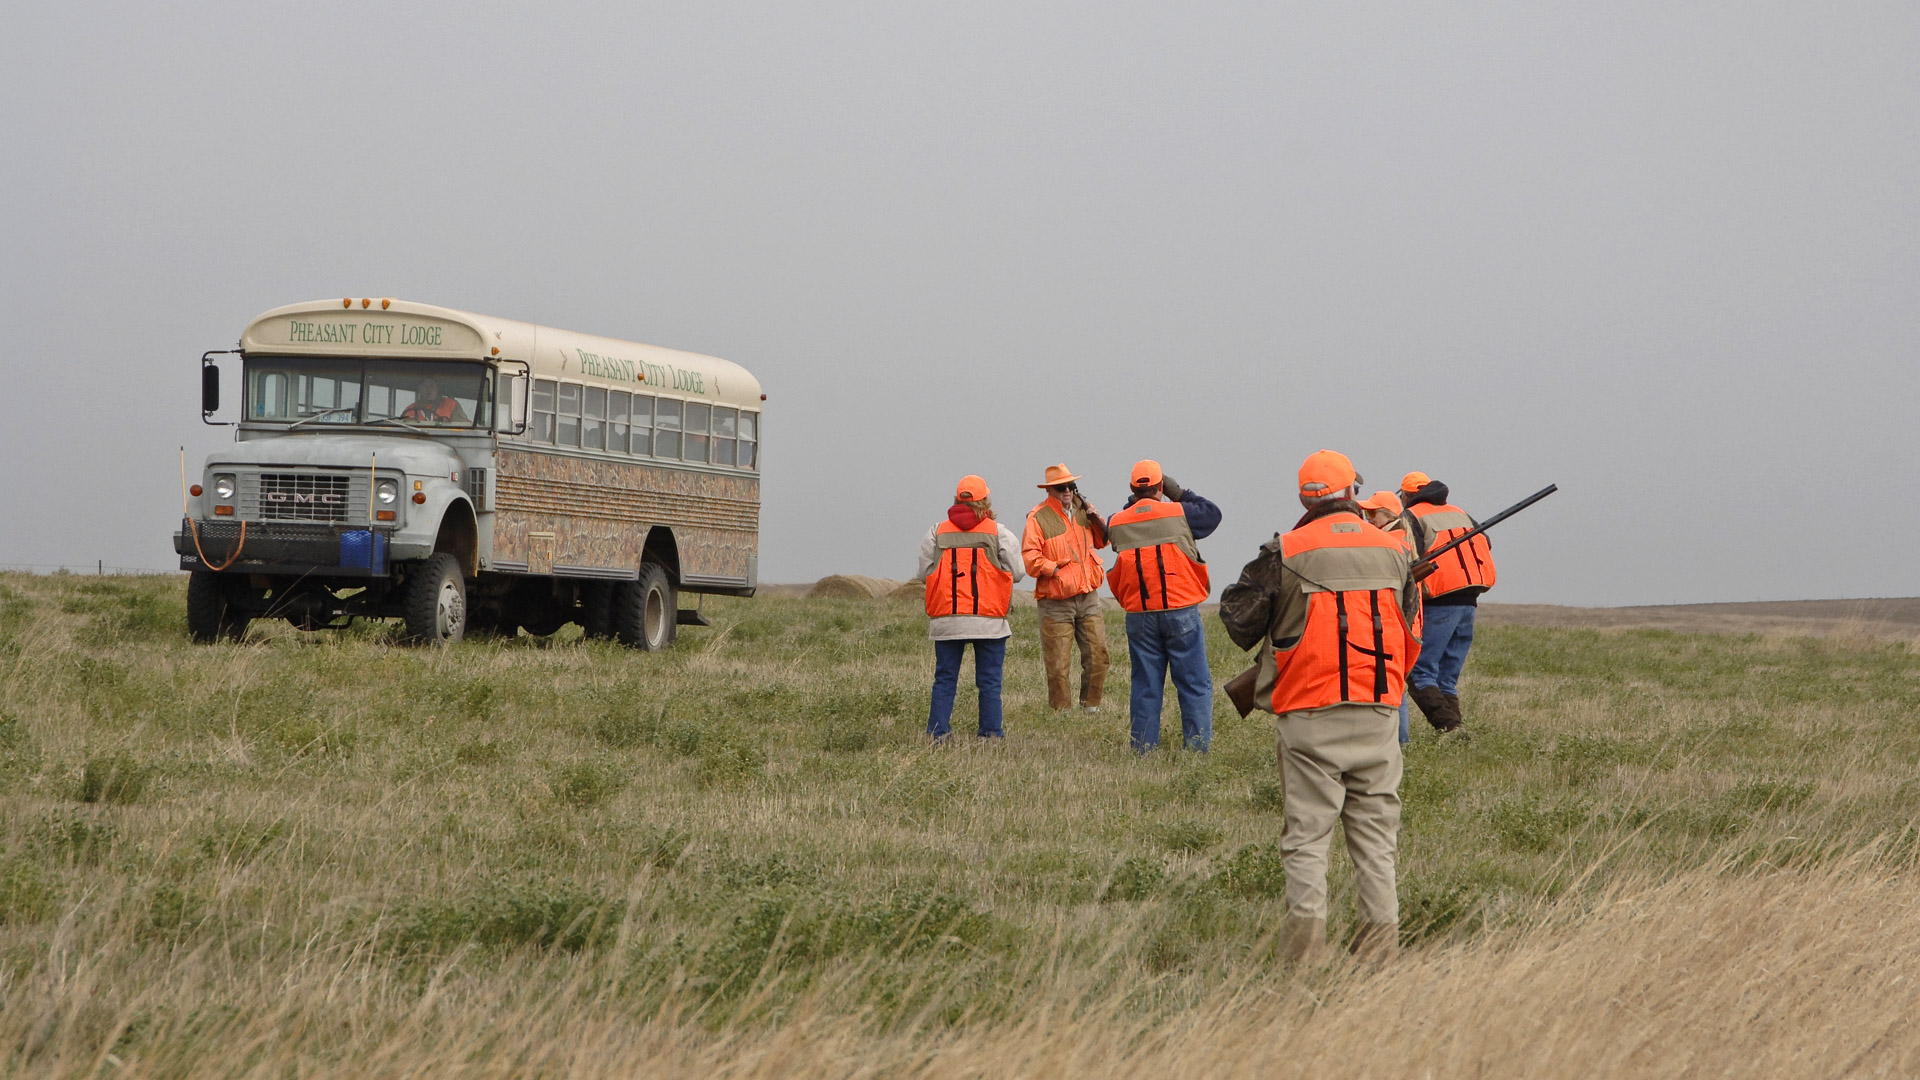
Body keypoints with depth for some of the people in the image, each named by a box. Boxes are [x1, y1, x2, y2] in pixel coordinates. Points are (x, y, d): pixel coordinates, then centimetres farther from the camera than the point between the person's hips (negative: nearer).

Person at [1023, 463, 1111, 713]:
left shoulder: (1082, 509, 11)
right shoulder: (1038, 518, -8)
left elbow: (1101, 541, 22)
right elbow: (1030, 558, -13)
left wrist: (1096, 521, 4)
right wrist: (1055, 568, -21)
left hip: (1088, 598, 5)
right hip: (1056, 604, -5)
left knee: (1097, 654, 2)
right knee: (1058, 664, -3)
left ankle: (1091, 705, 16)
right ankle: (1061, 711, 6)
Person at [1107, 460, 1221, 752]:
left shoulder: (1117, 523, 0)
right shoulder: (1179, 513, -6)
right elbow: (1212, 513, 10)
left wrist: (1134, 503, 18)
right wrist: (1179, 493, 16)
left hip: (1139, 616, 3)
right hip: (1181, 610, -3)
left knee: (1145, 684, 9)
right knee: (1195, 683, 3)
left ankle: (1143, 745, 9)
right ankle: (1198, 743, -1)